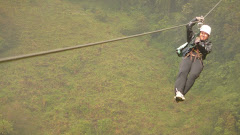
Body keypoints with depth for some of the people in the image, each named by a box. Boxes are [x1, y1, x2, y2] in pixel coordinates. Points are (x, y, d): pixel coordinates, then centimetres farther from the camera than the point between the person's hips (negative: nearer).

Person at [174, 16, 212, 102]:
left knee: (193, 75, -32)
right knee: (183, 72, -31)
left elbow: (207, 50, 4)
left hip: (198, 61, 0)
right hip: (188, 58, 0)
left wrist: (199, 44, -8)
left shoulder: (208, 44, 26)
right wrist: (197, 20, 19)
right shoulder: (193, 37, 30)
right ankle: (178, 92, -50)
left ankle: (182, 94, -45)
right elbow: (188, 27, 20)